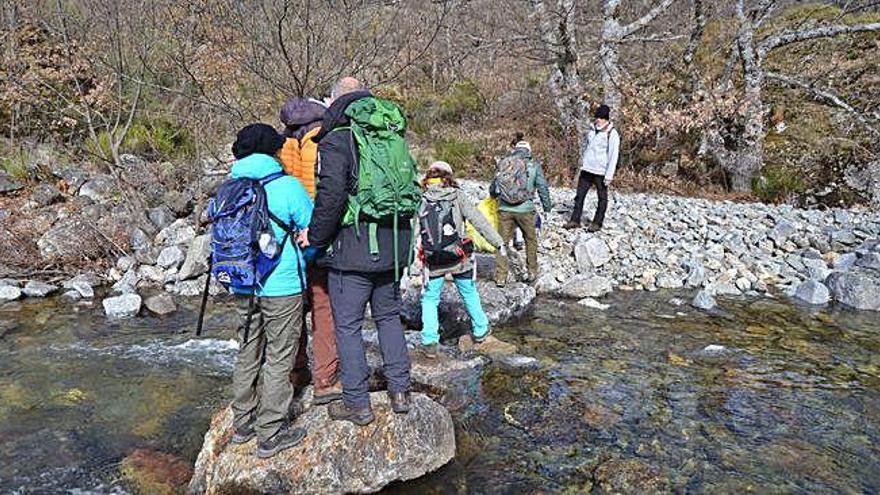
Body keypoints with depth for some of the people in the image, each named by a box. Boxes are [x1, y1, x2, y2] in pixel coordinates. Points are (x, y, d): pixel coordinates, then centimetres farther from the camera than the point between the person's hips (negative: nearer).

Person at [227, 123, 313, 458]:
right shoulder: (287, 187, -12)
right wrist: (300, 259, 13)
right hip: (282, 286, -6)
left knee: (248, 354, 19)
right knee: (278, 359, 4)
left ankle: (242, 423, 31)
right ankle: (270, 434, 13)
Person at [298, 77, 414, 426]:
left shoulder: (335, 140, -10)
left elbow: (331, 195, -21)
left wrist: (315, 236, -9)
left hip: (353, 248, -6)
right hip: (394, 244, 7)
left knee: (348, 325, 6)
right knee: (389, 316, 20)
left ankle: (357, 403, 15)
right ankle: (400, 390, 26)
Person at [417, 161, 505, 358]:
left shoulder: (419, 201, -2)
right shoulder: (458, 197, -4)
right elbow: (479, 221, -6)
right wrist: (498, 242, -1)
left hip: (433, 262, 0)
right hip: (459, 258, 0)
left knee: (430, 299, 13)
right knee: (469, 293, 20)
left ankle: (429, 342, 6)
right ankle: (480, 331, 35)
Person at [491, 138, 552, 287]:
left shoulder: (503, 163, 8)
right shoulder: (534, 165, 2)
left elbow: (492, 188, 12)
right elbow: (543, 188, 2)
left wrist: (495, 196, 34)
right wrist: (547, 206, 15)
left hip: (505, 209, 2)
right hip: (525, 209, -1)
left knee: (502, 242, 11)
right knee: (531, 240, 19)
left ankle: (500, 278, 11)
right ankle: (532, 273, 28)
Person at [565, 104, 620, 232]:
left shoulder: (612, 134, -11)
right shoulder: (592, 129, 7)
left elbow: (613, 156, -13)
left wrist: (609, 175, -16)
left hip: (601, 173, -6)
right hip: (586, 170, 6)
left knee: (602, 198, 7)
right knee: (579, 195, 8)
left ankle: (597, 223, 16)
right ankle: (575, 220, 16)